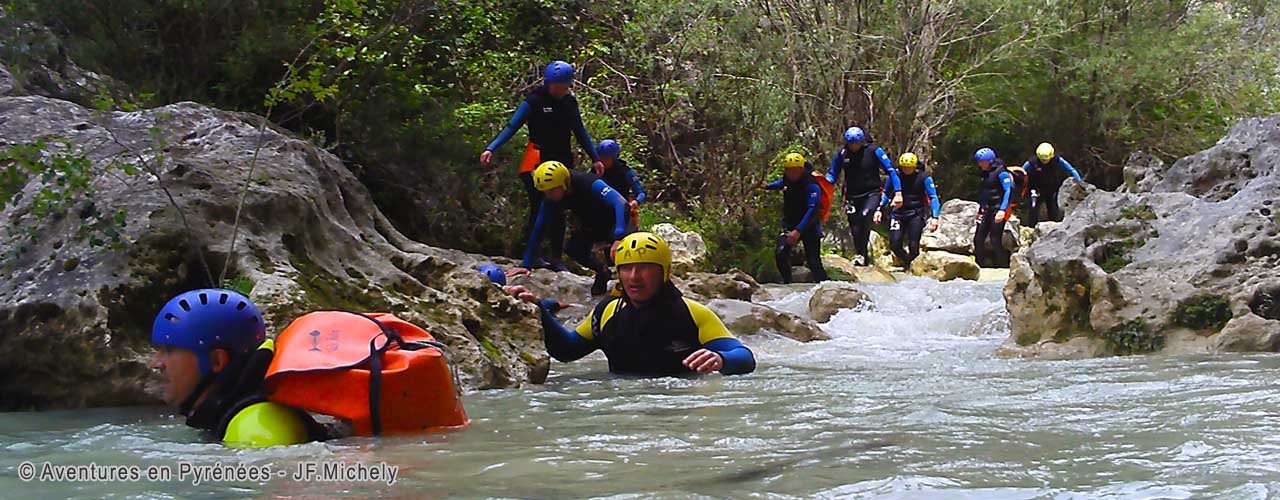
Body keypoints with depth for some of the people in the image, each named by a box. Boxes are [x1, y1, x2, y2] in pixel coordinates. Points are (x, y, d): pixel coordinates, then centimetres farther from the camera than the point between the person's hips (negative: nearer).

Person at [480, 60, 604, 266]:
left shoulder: (570, 102, 11)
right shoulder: (534, 101, -5)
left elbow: (580, 132, 21)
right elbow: (512, 127, -7)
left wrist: (595, 158, 19)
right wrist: (491, 149, -19)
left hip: (563, 162, 5)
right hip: (538, 162, -5)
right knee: (539, 207, -16)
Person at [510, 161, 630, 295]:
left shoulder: (590, 184, -39)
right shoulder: (550, 201, -22)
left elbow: (620, 203, -52)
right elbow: (537, 230, -17)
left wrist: (619, 237, -66)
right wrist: (526, 265, -22)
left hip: (614, 220, -6)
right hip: (591, 225, 6)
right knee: (573, 250, -18)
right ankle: (604, 273, 10)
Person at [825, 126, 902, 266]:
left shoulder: (873, 151, -9)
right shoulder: (842, 154, -1)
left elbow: (891, 171, -7)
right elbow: (832, 175, 9)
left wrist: (898, 193, -16)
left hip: (872, 194, -4)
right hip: (853, 196, 4)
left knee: (865, 215, -30)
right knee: (855, 230, 3)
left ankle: (862, 254, -26)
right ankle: (864, 258, 19)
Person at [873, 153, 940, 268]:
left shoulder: (924, 177, -8)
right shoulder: (896, 175, -1)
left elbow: (933, 197, -9)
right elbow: (885, 193, 10)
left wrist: (935, 217, -21)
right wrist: (879, 209, -3)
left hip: (916, 214, -2)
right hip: (899, 214, 2)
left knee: (913, 246, -12)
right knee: (894, 245, -9)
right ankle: (906, 262, 20)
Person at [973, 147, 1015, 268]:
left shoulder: (1001, 173, -12)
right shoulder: (985, 173, 14)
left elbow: (1009, 191, -19)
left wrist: (1002, 210, -28)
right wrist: (980, 210, 25)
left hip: (998, 210, -8)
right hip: (986, 210, 8)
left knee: (995, 240, -11)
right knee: (978, 240, 3)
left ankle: (1003, 266, -2)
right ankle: (979, 266, 10)